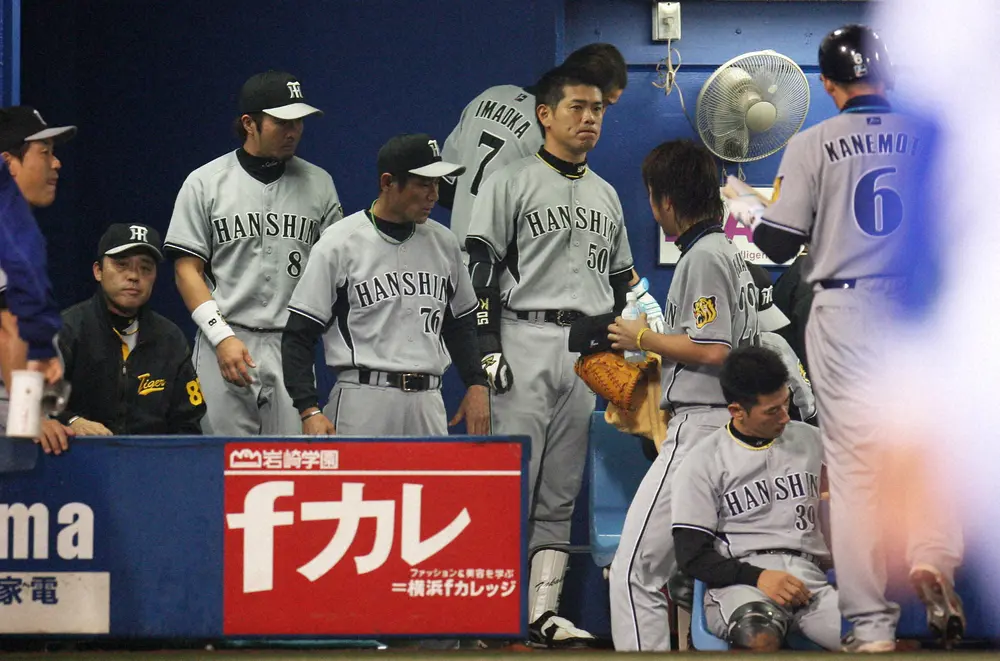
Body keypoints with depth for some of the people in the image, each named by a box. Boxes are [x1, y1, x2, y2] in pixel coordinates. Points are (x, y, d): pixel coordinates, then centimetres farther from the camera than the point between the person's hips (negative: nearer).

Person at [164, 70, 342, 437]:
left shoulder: (318, 184, 10)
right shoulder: (205, 183, 4)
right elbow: (187, 269, 1)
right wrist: (223, 338, -10)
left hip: (292, 349, 2)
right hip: (223, 347, -2)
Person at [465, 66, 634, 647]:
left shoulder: (607, 195, 19)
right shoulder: (511, 185, 0)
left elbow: (622, 281, 22)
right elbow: (482, 268, -5)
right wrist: (489, 349, -13)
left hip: (591, 351, 6)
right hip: (526, 342, -6)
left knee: (562, 489, 4)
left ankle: (545, 611, 5)